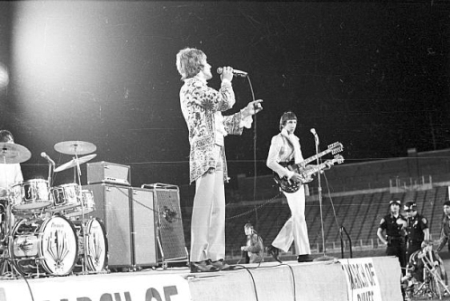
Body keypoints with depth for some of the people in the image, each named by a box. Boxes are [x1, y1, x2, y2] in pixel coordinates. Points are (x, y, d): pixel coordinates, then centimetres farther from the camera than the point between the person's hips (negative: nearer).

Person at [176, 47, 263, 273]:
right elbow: (226, 102, -17)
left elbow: (219, 123, 27)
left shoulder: (198, 88, 26)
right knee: (204, 208, -13)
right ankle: (197, 260, -14)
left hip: (214, 155, 10)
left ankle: (215, 258, 9)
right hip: (206, 154, -10)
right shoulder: (192, 87, -5)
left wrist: (245, 113, 27)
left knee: (217, 210, 8)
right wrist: (226, 81, 1)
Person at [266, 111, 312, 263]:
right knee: (298, 216, -11)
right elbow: (270, 162, -15)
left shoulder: (295, 140, 20)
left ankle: (276, 246, 15)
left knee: (297, 217, 8)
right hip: (288, 182, -9)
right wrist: (289, 174, -21)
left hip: (297, 180, 9)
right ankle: (303, 253, -10)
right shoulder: (278, 139, -5)